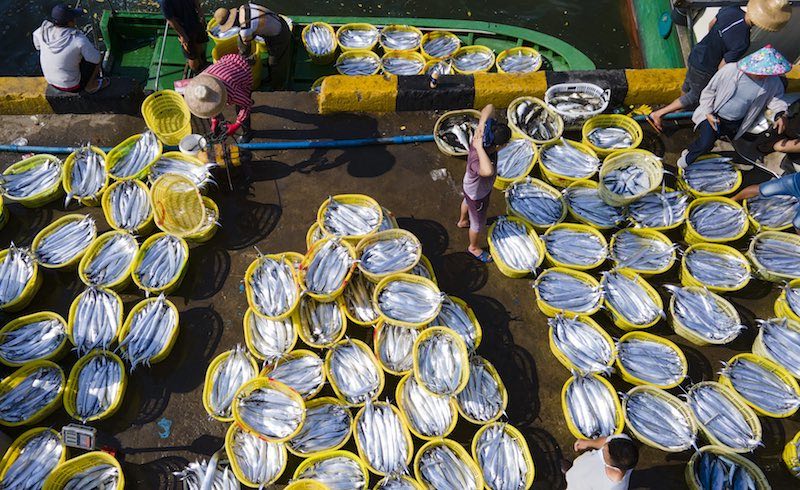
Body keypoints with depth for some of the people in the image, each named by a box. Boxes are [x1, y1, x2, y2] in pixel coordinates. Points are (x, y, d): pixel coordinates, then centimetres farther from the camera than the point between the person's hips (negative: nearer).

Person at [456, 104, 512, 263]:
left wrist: (481, 125, -45)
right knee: (478, 223, 23)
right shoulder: (477, 160, -52)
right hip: (478, 195, -7)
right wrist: (479, 148, -64)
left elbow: (490, 107, -28)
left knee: (467, 201, 39)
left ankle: (463, 221, 73)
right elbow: (488, 171, -75)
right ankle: (473, 248, 54)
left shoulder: (482, 136, -32)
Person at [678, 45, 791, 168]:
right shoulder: (730, 70, -24)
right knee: (705, 143, -22)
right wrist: (708, 113, -15)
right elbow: (709, 91, -11)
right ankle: (689, 156, 7)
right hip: (714, 116, -4)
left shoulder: (773, 81, -14)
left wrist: (781, 113, -9)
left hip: (735, 124, 4)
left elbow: (775, 96, 7)